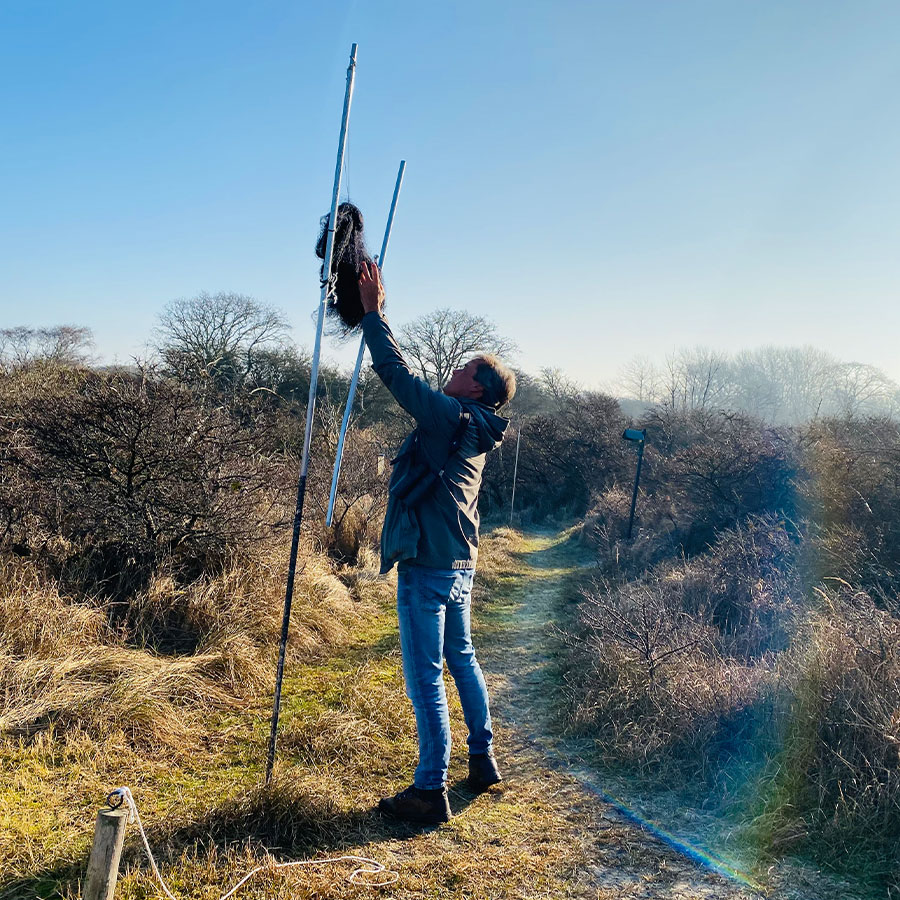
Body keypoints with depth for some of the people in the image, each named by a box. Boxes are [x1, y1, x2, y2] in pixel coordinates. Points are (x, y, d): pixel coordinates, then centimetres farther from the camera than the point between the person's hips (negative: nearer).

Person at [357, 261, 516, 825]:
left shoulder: (450, 415, -14)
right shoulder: (474, 428, 12)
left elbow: (396, 373, -15)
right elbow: (408, 380, 22)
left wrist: (374, 311, -4)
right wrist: (376, 317, 23)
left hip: (428, 566, -10)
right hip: (461, 563, 10)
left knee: (426, 678, -4)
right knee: (463, 660, 22)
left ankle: (430, 793, 2)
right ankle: (484, 762, 34)